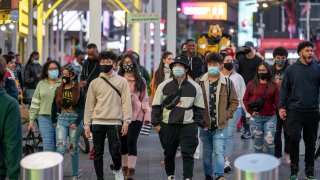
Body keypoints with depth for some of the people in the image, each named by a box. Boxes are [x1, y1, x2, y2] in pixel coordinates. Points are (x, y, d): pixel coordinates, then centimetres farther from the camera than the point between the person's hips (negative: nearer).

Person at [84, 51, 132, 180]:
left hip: (114, 122, -2)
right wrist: (87, 125, 5)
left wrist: (126, 122, -8)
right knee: (98, 153, 4)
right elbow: (89, 105, 9)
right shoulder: (94, 83, 9)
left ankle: (117, 169, 25)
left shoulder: (122, 81, 4)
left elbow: (126, 102, 0)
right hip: (97, 122, 2)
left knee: (115, 151, -5)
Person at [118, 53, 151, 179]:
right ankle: (124, 166, 24)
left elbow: (144, 99, 8)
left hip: (136, 115, -1)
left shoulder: (140, 81, 8)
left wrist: (147, 115, 1)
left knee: (131, 141, -13)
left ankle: (131, 169, -16)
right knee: (123, 142, 8)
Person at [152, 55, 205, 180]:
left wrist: (197, 124, 2)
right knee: (169, 154, 14)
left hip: (188, 126, -1)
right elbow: (156, 106, 6)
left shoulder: (195, 87, 2)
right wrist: (156, 123, 0)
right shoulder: (164, 86, 2)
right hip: (167, 126, 1)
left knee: (187, 154, -8)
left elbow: (199, 108, 8)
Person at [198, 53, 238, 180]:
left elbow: (234, 102, 4)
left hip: (221, 125, -2)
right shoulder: (200, 82, 0)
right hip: (205, 124, 2)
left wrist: (226, 115, -5)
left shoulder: (227, 83, -2)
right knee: (207, 152, 13)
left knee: (219, 151, -8)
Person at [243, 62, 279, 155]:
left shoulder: (273, 85, 5)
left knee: (269, 141, -10)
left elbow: (277, 102, 2)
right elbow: (245, 99, 9)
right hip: (256, 117, 1)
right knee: (258, 142, 7)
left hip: (270, 117, -1)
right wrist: (250, 111, -2)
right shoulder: (252, 84, 5)